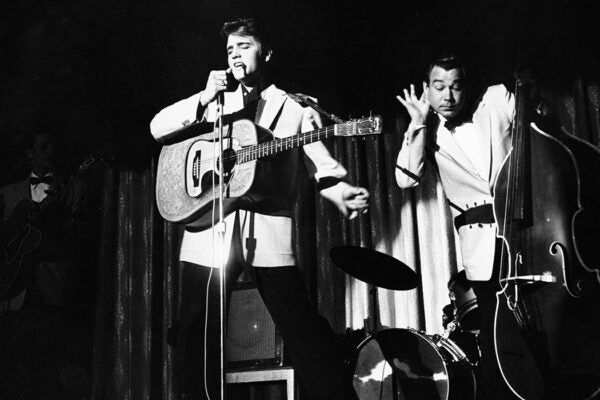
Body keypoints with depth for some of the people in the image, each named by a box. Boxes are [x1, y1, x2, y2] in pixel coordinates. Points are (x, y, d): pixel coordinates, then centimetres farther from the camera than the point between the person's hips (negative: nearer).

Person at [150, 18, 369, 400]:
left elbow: (319, 160, -3)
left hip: (267, 231, -3)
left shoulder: (296, 108, 10)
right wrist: (204, 98, -3)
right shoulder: (214, 102, 19)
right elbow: (158, 128, 10)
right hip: (209, 227, 3)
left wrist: (341, 192, -24)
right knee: (195, 337, 6)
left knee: (305, 331, -7)